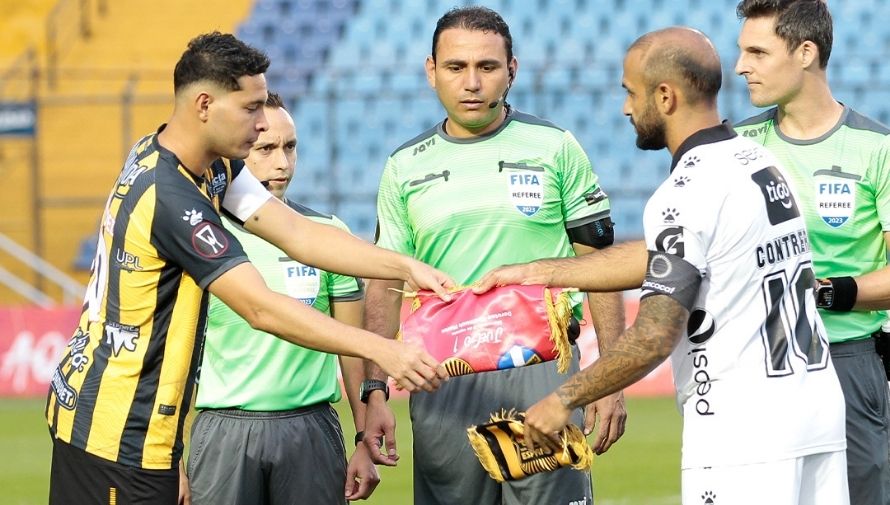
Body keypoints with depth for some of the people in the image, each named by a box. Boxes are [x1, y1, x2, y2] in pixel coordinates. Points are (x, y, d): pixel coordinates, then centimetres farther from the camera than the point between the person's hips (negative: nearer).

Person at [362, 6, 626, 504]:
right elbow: (386, 284, 11)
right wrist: (375, 393, 1)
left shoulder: (555, 148, 3)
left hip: (543, 371, -2)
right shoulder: (406, 167, 9)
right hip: (444, 383, 2)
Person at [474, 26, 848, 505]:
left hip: (741, 433, -8)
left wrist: (564, 399, -7)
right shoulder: (761, 162, 12)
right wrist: (538, 273, 24)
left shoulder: (686, 195, -14)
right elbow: (659, 259, 21)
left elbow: (654, 337, -19)